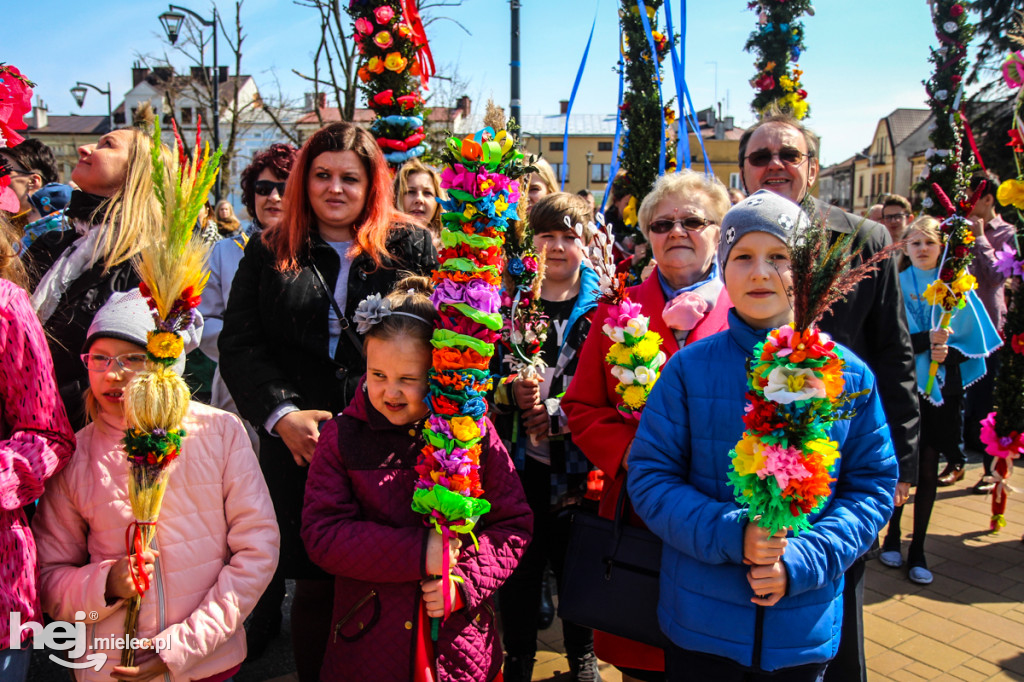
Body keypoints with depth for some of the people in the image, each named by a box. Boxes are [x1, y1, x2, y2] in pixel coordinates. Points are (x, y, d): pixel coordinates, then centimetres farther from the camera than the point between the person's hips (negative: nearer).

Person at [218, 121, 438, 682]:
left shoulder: (412, 249, 6)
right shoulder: (269, 252, 11)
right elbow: (239, 345, 6)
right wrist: (282, 414, -8)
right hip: (299, 446, 2)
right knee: (315, 587, 10)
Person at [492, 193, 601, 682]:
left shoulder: (603, 307, 2)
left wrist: (559, 415, -11)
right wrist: (511, 392, -16)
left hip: (579, 467, 0)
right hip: (521, 463, 0)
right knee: (520, 572, 11)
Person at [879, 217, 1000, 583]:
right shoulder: (897, 285, 0)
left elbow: (972, 340, 3)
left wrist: (947, 351, -16)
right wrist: (927, 340, -24)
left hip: (940, 387, 1)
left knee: (927, 470, 4)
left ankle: (918, 549, 15)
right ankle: (892, 535, 25)